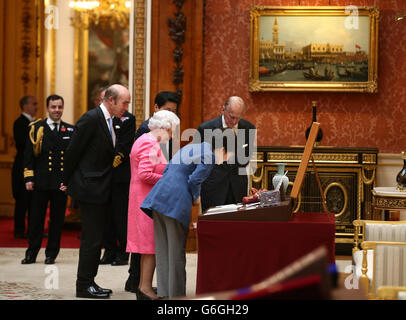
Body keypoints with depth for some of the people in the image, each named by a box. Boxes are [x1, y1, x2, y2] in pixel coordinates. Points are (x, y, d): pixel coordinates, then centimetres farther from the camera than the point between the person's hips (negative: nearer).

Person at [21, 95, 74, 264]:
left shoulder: (70, 131, 8)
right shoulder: (36, 129, 4)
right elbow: (29, 155, 3)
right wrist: (29, 177, -4)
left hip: (61, 183, 1)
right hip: (41, 182, -1)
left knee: (57, 219, 5)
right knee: (36, 218, 3)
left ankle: (51, 254, 15)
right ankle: (31, 253, 12)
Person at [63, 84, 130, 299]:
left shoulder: (109, 121, 13)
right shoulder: (91, 119, -15)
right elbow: (73, 151, -12)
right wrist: (67, 182, -4)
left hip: (102, 189, 9)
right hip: (90, 187, -9)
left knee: (94, 238, 14)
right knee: (92, 239, -5)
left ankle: (89, 282, 21)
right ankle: (84, 286, 3)